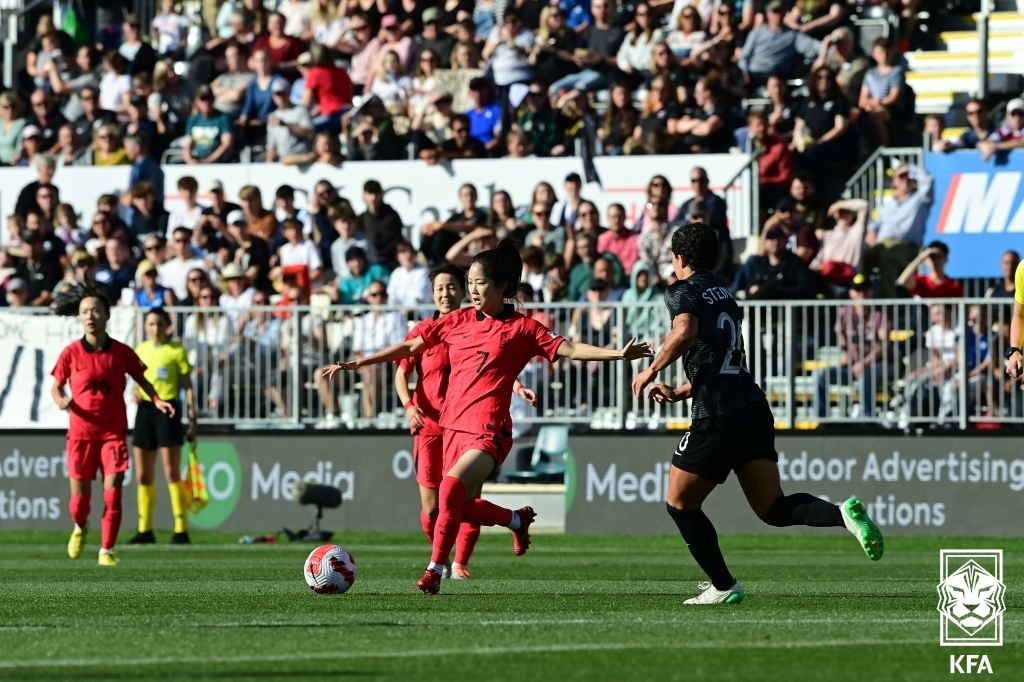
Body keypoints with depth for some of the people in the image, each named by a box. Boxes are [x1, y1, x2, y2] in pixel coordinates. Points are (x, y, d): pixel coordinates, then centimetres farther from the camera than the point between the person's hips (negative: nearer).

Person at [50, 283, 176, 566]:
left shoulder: (122, 352, -2)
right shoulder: (71, 353, -3)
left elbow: (141, 379, 13)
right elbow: (56, 386, 6)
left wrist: (156, 400, -4)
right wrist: (61, 400, -16)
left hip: (113, 432, 0)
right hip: (81, 432, 0)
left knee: (112, 494, -10)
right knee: (80, 494, 3)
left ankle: (106, 551, -1)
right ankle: (80, 528, 37)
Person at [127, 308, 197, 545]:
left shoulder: (176, 351, -1)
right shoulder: (139, 350, 13)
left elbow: (187, 386, -1)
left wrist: (192, 419, -7)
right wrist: (134, 392, 0)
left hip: (167, 410, -5)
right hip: (145, 410, 5)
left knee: (172, 473, -9)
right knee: (143, 476, 6)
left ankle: (181, 530, -7)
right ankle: (145, 530, 13)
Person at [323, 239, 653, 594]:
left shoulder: (522, 328, -2)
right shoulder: (458, 321, 10)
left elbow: (571, 350, -8)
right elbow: (410, 347, 17)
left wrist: (619, 354, -21)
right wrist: (358, 363, 16)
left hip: (488, 431, -6)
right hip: (453, 426, 6)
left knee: (452, 487, -28)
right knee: (461, 507, 11)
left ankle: (434, 571, -19)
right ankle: (517, 520, 40)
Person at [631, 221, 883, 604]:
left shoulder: (683, 292, 1)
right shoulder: (725, 297, 25)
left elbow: (685, 331, -23)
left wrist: (652, 370, -12)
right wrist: (678, 393, 33)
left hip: (717, 419, -7)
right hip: (754, 410, 7)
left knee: (680, 504, 12)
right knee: (774, 509, 2)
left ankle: (723, 586, 12)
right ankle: (844, 514, -23)